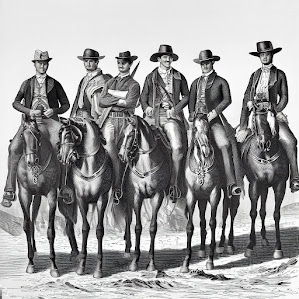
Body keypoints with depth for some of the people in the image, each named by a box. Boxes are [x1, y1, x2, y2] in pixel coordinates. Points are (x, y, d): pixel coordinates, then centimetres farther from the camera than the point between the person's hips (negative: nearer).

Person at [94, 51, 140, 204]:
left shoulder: (134, 85, 11)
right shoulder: (110, 82, 21)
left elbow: (130, 103, -8)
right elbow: (101, 101, 6)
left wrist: (111, 94, -1)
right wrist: (120, 98, -2)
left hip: (123, 119, -2)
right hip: (108, 118, 2)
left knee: (117, 153, -6)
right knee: (108, 140, -21)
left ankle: (117, 189, 3)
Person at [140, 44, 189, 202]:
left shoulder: (179, 77, 14)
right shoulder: (151, 77, 13)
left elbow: (186, 96, 17)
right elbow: (143, 97, 15)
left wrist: (176, 108, 2)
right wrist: (146, 107, -4)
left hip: (172, 116, -1)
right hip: (153, 116, 1)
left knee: (177, 147, -20)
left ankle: (174, 183, -10)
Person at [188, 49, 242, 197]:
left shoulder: (221, 82, 10)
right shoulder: (196, 83, 21)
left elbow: (227, 100, -2)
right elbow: (191, 101, 18)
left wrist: (215, 112, -15)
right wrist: (192, 113, -2)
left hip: (215, 119, -4)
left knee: (225, 146, -22)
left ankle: (231, 184, -30)